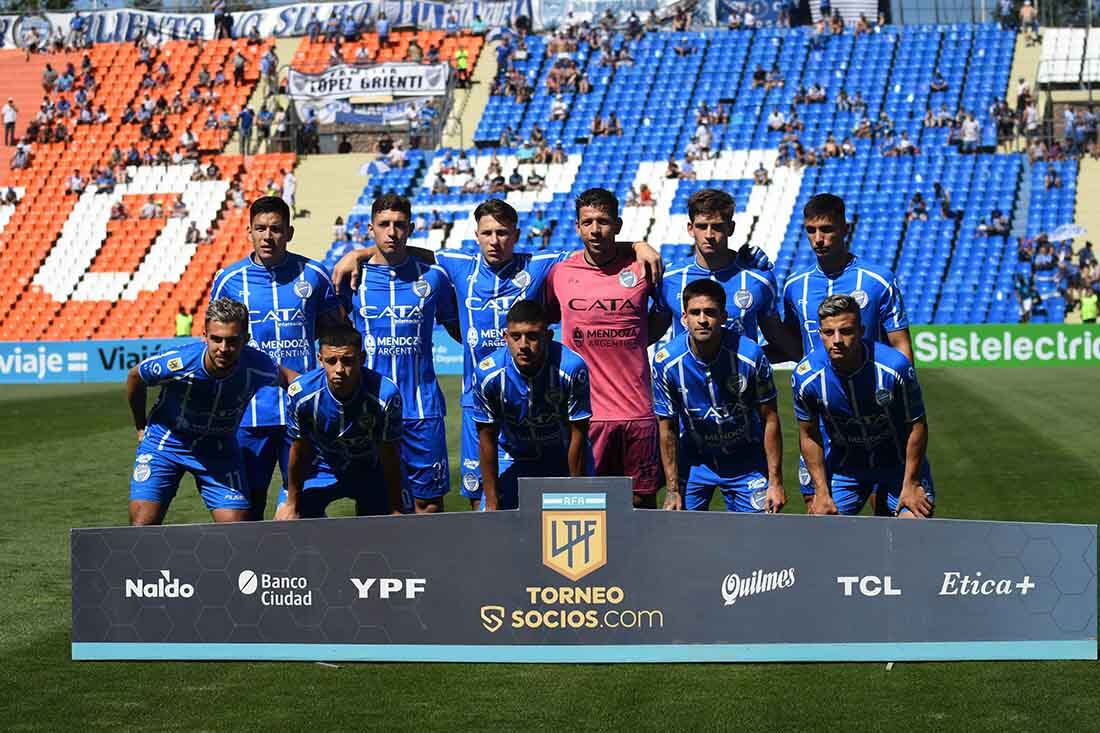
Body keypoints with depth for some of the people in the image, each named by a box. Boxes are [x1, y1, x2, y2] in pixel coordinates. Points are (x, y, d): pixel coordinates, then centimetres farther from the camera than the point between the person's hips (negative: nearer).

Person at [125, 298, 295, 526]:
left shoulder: (257, 367, -26)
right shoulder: (176, 363, -30)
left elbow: (283, 375, 2)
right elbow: (135, 377, -6)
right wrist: (141, 428, 7)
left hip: (219, 446, 2)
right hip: (165, 441, -2)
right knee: (143, 525, -13)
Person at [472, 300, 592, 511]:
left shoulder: (571, 368, -29)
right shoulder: (487, 373, -24)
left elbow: (578, 435, -20)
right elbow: (487, 438, -13)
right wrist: (492, 503, -11)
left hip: (565, 460, -1)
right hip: (512, 459, 1)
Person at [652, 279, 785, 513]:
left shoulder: (750, 355, -21)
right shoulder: (666, 362, -18)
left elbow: (770, 420, -11)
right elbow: (667, 428, -7)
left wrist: (775, 482, -11)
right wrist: (672, 490, -7)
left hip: (746, 463, -1)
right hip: (693, 460, 1)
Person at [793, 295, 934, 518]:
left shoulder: (894, 367, -27)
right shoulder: (805, 378, -20)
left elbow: (916, 426, -14)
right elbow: (809, 436, -5)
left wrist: (911, 484, -12)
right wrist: (822, 492, -6)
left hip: (899, 463, -1)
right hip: (844, 468, 2)